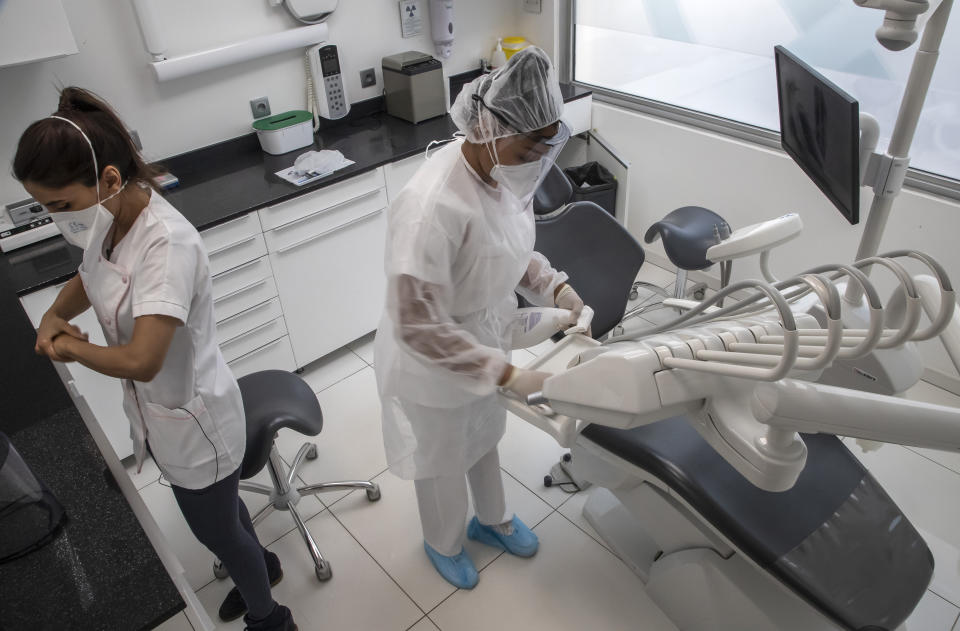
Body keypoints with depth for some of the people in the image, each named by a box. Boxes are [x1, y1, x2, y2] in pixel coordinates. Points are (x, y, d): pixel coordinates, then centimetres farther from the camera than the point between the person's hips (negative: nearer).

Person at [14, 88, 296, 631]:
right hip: (158, 412, 8)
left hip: (194, 419, -8)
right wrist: (55, 315, -6)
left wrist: (72, 349, -19)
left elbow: (141, 361, -39)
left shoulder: (167, 243, -33)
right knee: (217, 511, 29)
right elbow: (88, 279, 16)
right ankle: (261, 565, 58)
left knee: (214, 529, 15)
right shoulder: (109, 220, -6)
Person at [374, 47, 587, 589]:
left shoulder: (506, 171, -13)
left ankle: (492, 519, 61)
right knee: (442, 462, 22)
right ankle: (444, 544, 53)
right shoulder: (432, 206, -37)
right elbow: (417, 326, -33)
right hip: (433, 365, -6)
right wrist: (508, 374, -30)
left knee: (484, 439, 31)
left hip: (487, 341, 7)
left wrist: (555, 288, -11)